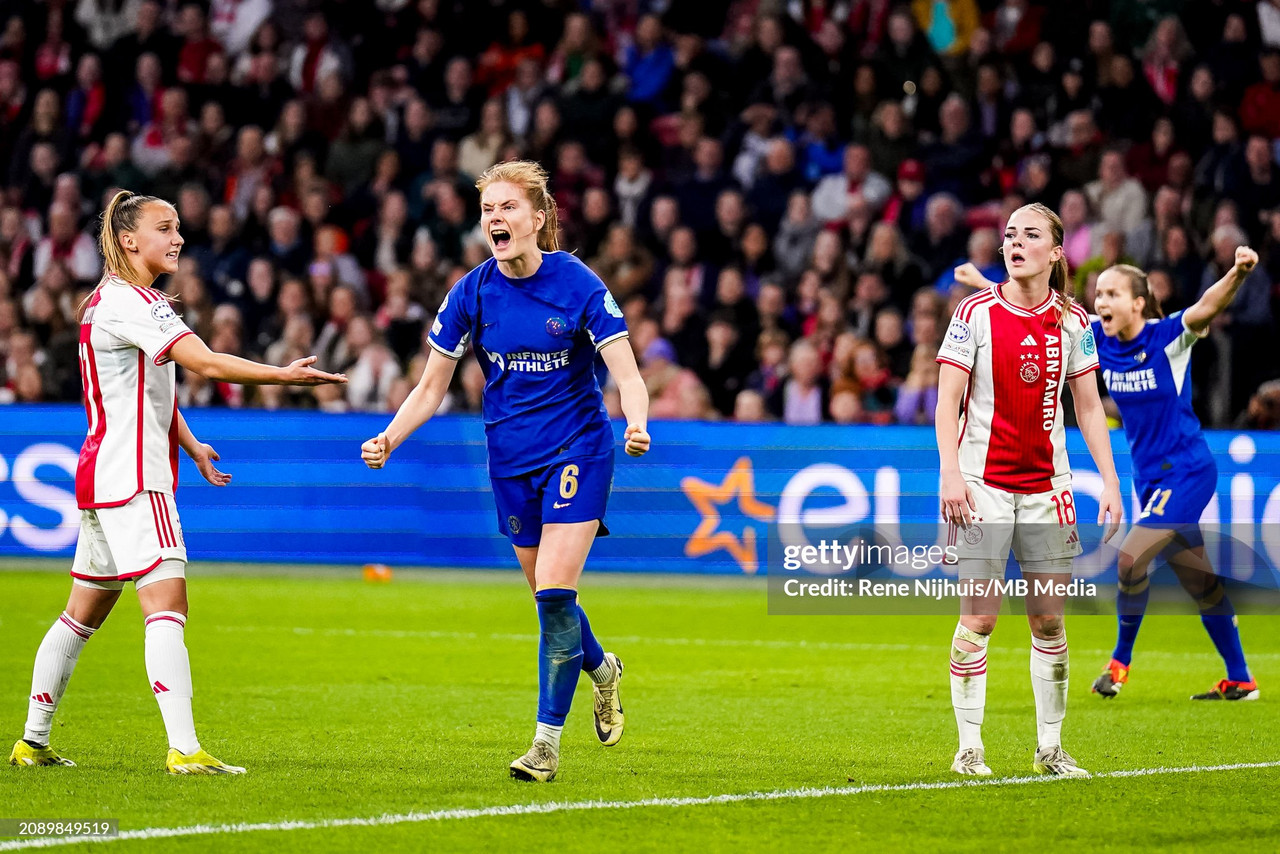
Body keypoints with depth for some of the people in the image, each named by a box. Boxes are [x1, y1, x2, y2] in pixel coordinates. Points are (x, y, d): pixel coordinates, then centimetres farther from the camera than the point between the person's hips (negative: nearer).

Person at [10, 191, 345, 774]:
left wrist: (192, 447, 22)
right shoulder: (128, 301, -15)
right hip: (131, 480, -11)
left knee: (84, 612, 16)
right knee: (167, 607, -17)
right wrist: (285, 375, -29)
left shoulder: (112, 299, 18)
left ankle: (32, 742, 21)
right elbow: (205, 362, -26)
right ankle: (184, 749, -25)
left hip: (104, 478, 11)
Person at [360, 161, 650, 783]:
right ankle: (601, 668, 43)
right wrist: (388, 439, -14)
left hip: (577, 451, -4)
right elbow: (431, 389, 2)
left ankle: (547, 740, -8)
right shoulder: (472, 293, -3)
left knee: (554, 591, -15)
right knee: (547, 595, 12)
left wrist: (637, 424, -37)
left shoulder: (578, 286, -13)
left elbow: (627, 375, -16)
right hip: (511, 461, 4)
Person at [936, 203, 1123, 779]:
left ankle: (1050, 749, 12)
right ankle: (969, 748, 0)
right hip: (983, 483, -3)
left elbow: (1088, 407, 9)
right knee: (979, 616, -6)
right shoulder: (976, 313, -5)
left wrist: (1110, 483, 2)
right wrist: (950, 473, -17)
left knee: (1049, 619, 3)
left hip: (1047, 485, 3)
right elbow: (947, 401, -6)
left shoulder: (1072, 321, 4)